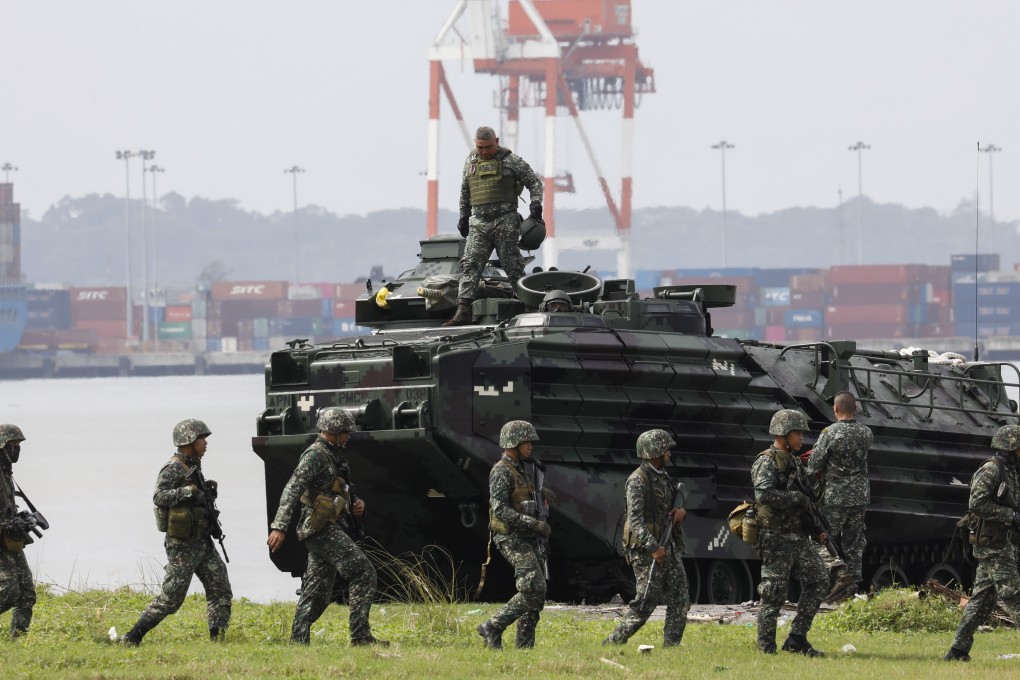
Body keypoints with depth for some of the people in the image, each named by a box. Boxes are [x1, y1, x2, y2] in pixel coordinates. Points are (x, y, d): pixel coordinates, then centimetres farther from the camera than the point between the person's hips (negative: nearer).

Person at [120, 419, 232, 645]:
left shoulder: (193, 467, 15)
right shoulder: (173, 469, -13)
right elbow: (159, 497, -27)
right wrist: (188, 491, -36)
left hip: (202, 542, 9)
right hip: (183, 545, -9)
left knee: (220, 588, 1)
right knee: (171, 596, -8)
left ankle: (217, 639, 3)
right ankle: (132, 637, -3)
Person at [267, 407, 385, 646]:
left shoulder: (332, 456, 19)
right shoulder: (315, 456, -11)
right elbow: (292, 491, -20)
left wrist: (355, 506, 9)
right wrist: (279, 527, -29)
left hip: (330, 528, 10)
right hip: (322, 529, -10)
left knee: (318, 592, 9)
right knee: (363, 573, -13)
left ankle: (298, 640, 10)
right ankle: (360, 635, -15)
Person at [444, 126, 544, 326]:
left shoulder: (511, 160, -1)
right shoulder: (471, 162, 14)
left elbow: (534, 181, 3)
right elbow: (465, 192, 25)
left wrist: (536, 203, -12)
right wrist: (463, 217, 22)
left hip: (505, 222, -4)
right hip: (479, 223, 4)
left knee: (513, 266, -1)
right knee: (470, 265, -10)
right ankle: (463, 311, -16)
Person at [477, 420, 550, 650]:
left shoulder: (519, 471, 18)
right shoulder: (501, 472, -13)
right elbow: (500, 510, -22)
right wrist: (534, 524, -23)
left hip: (527, 540, 10)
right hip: (512, 539, -10)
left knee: (536, 595, 5)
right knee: (533, 590, -17)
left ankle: (525, 645, 7)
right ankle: (492, 628, -10)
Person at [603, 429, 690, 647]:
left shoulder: (663, 477, 16)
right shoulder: (638, 480, -12)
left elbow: (670, 508, 27)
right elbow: (635, 518, -20)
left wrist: (681, 511, 1)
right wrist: (653, 548, -27)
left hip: (669, 547, 9)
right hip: (646, 549, -9)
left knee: (680, 600, 2)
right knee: (646, 602, -9)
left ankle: (671, 646, 5)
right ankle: (613, 643, -2)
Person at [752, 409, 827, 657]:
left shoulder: (793, 461, 15)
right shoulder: (767, 462, -12)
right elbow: (764, 495, -28)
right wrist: (798, 498, -22)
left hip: (798, 537, 8)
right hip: (776, 539, -8)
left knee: (817, 582, 3)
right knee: (774, 595, -4)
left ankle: (797, 639, 8)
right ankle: (766, 650, 4)